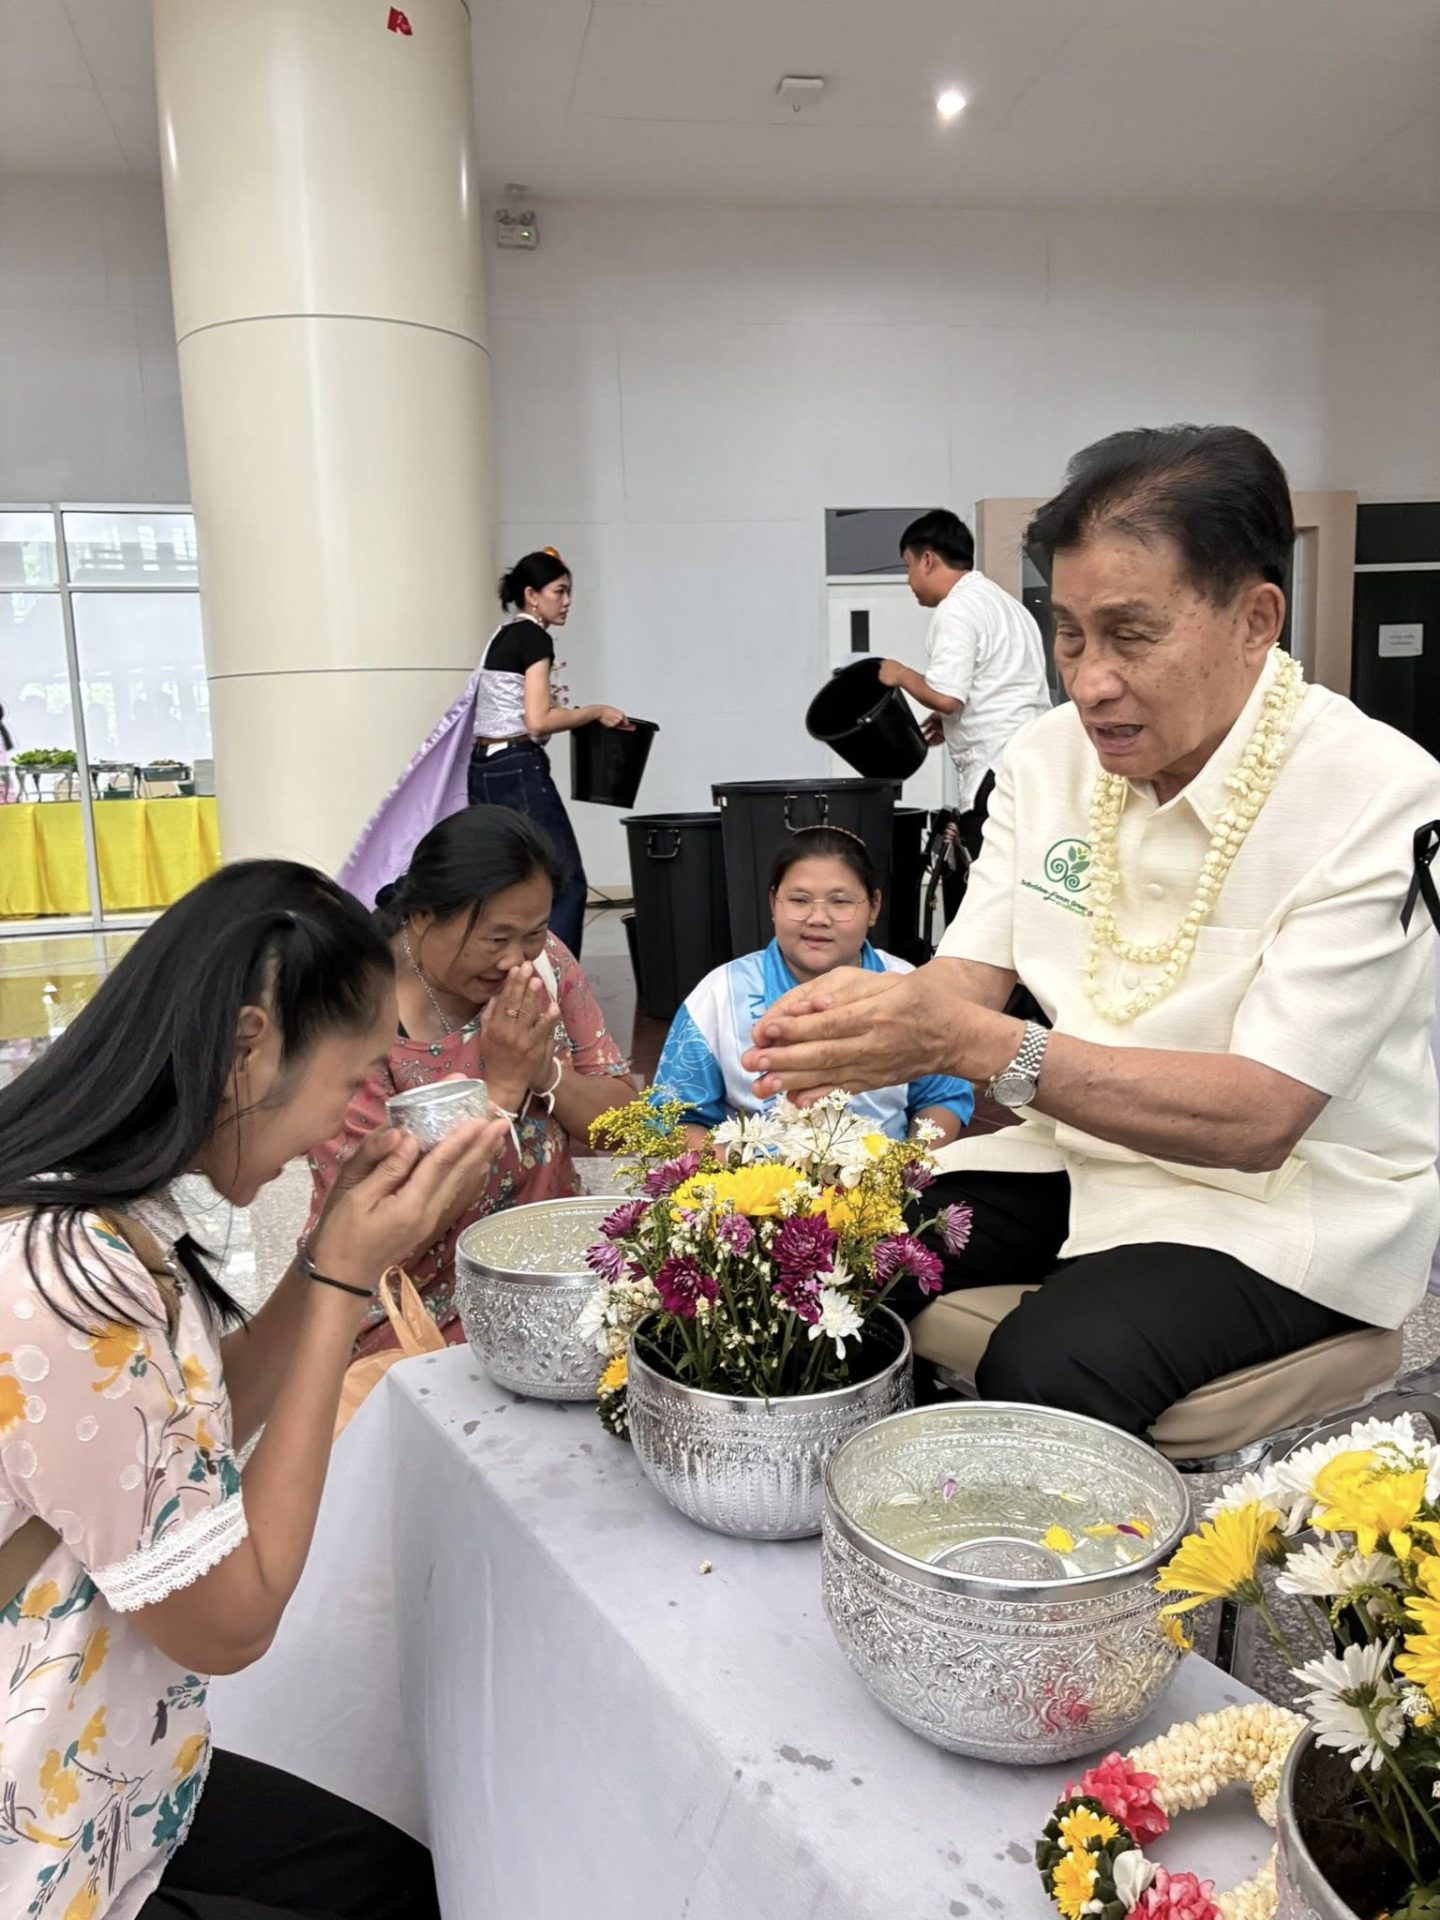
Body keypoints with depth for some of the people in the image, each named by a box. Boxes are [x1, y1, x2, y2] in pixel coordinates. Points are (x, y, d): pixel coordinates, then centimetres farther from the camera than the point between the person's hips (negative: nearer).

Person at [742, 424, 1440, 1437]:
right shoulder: (1052, 756, -1)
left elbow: (1258, 1117, -25)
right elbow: (968, 975, -3)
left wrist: (973, 1042, -37)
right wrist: (868, 1010, -29)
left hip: (1288, 1193, -5)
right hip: (1086, 1148, 5)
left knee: (1047, 1371, -30)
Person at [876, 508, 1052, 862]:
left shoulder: (956, 610, -8)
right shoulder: (1006, 603, 21)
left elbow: (945, 697, -17)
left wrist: (902, 675, 0)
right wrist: (956, 721, 21)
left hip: (997, 771, -9)